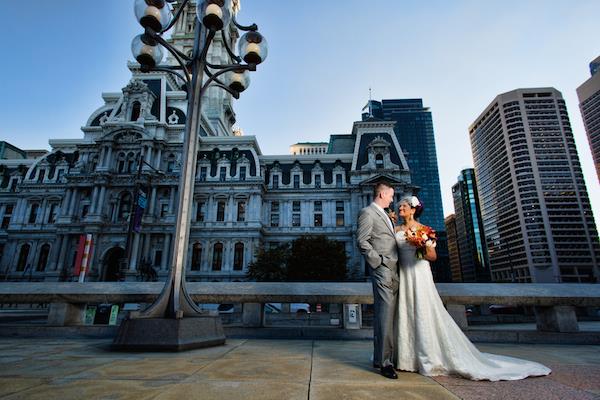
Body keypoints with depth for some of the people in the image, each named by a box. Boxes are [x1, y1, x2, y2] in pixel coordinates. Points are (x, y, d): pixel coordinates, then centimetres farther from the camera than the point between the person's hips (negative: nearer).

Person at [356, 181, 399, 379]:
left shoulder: (384, 215, 24)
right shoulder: (368, 212, -5)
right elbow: (362, 241, -13)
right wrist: (378, 261, -14)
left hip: (393, 270, 9)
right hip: (382, 269, -9)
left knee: (390, 315, 11)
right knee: (385, 315, -8)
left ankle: (381, 358, 21)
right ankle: (384, 361, -1)